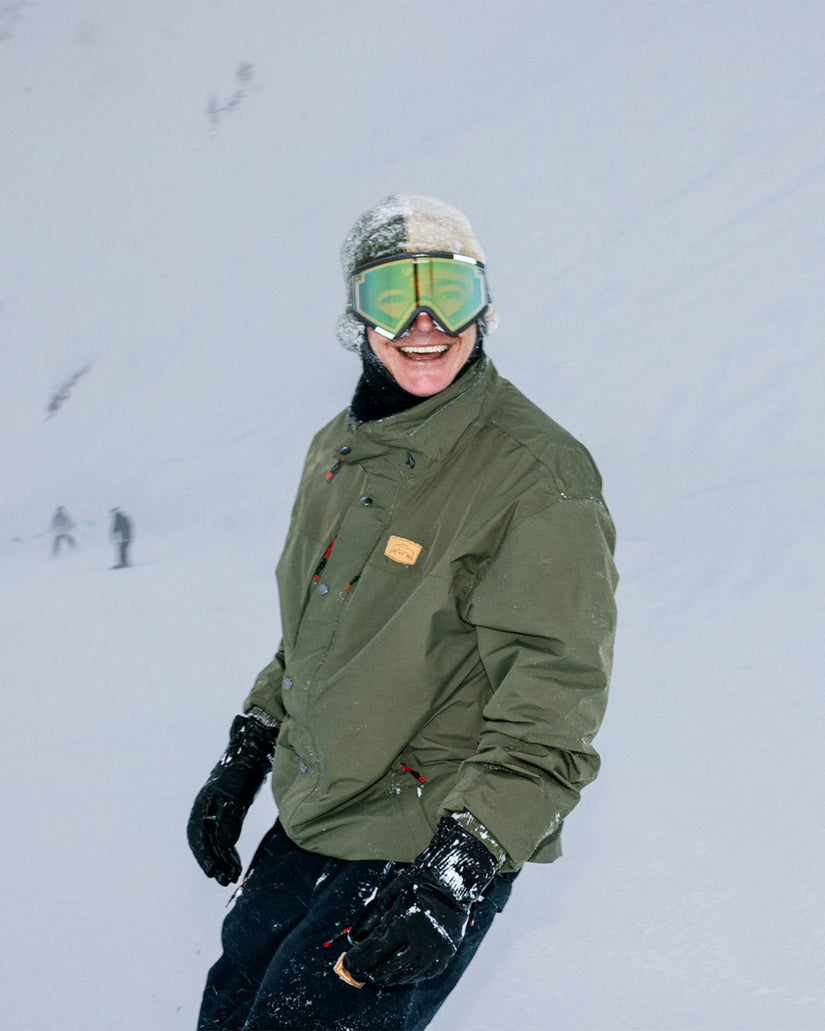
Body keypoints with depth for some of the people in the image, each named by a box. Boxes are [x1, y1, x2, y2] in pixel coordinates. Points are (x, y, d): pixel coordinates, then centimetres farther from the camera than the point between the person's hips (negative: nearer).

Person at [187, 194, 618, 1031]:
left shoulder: (537, 474, -19)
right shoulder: (337, 450, 5)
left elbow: (550, 710, -21)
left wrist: (457, 871, -28)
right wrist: (242, 761, 16)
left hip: (441, 846, -7)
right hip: (306, 827, 7)